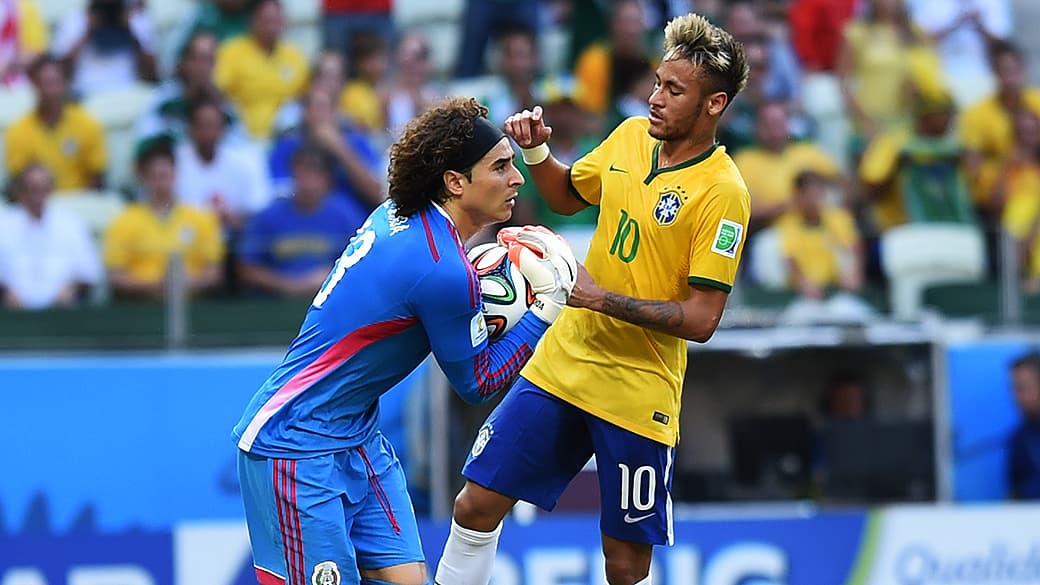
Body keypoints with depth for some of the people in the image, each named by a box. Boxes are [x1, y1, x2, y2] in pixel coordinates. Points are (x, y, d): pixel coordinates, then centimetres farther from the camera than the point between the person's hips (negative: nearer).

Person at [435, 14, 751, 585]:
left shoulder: (722, 192, -18)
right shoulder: (632, 136, 2)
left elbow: (701, 319, -20)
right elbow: (568, 195, 22)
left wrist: (603, 298, -24)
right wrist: (535, 150, 2)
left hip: (638, 397, -6)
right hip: (560, 363, 6)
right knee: (476, 506, 4)